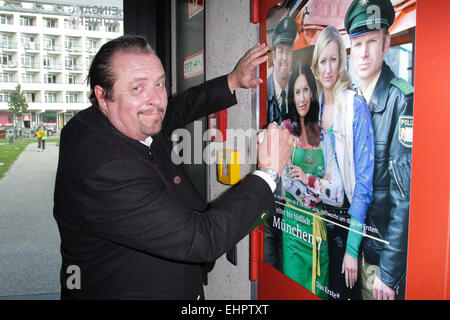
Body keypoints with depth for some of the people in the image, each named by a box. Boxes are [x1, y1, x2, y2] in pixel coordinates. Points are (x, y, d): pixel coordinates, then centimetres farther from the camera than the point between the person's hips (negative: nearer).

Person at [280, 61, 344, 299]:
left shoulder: (323, 136, 6)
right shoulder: (285, 129, -2)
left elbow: (338, 195, -1)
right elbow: (287, 183, -10)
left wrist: (307, 180, -13)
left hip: (318, 229, 3)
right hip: (293, 225, -3)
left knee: (319, 291, 13)